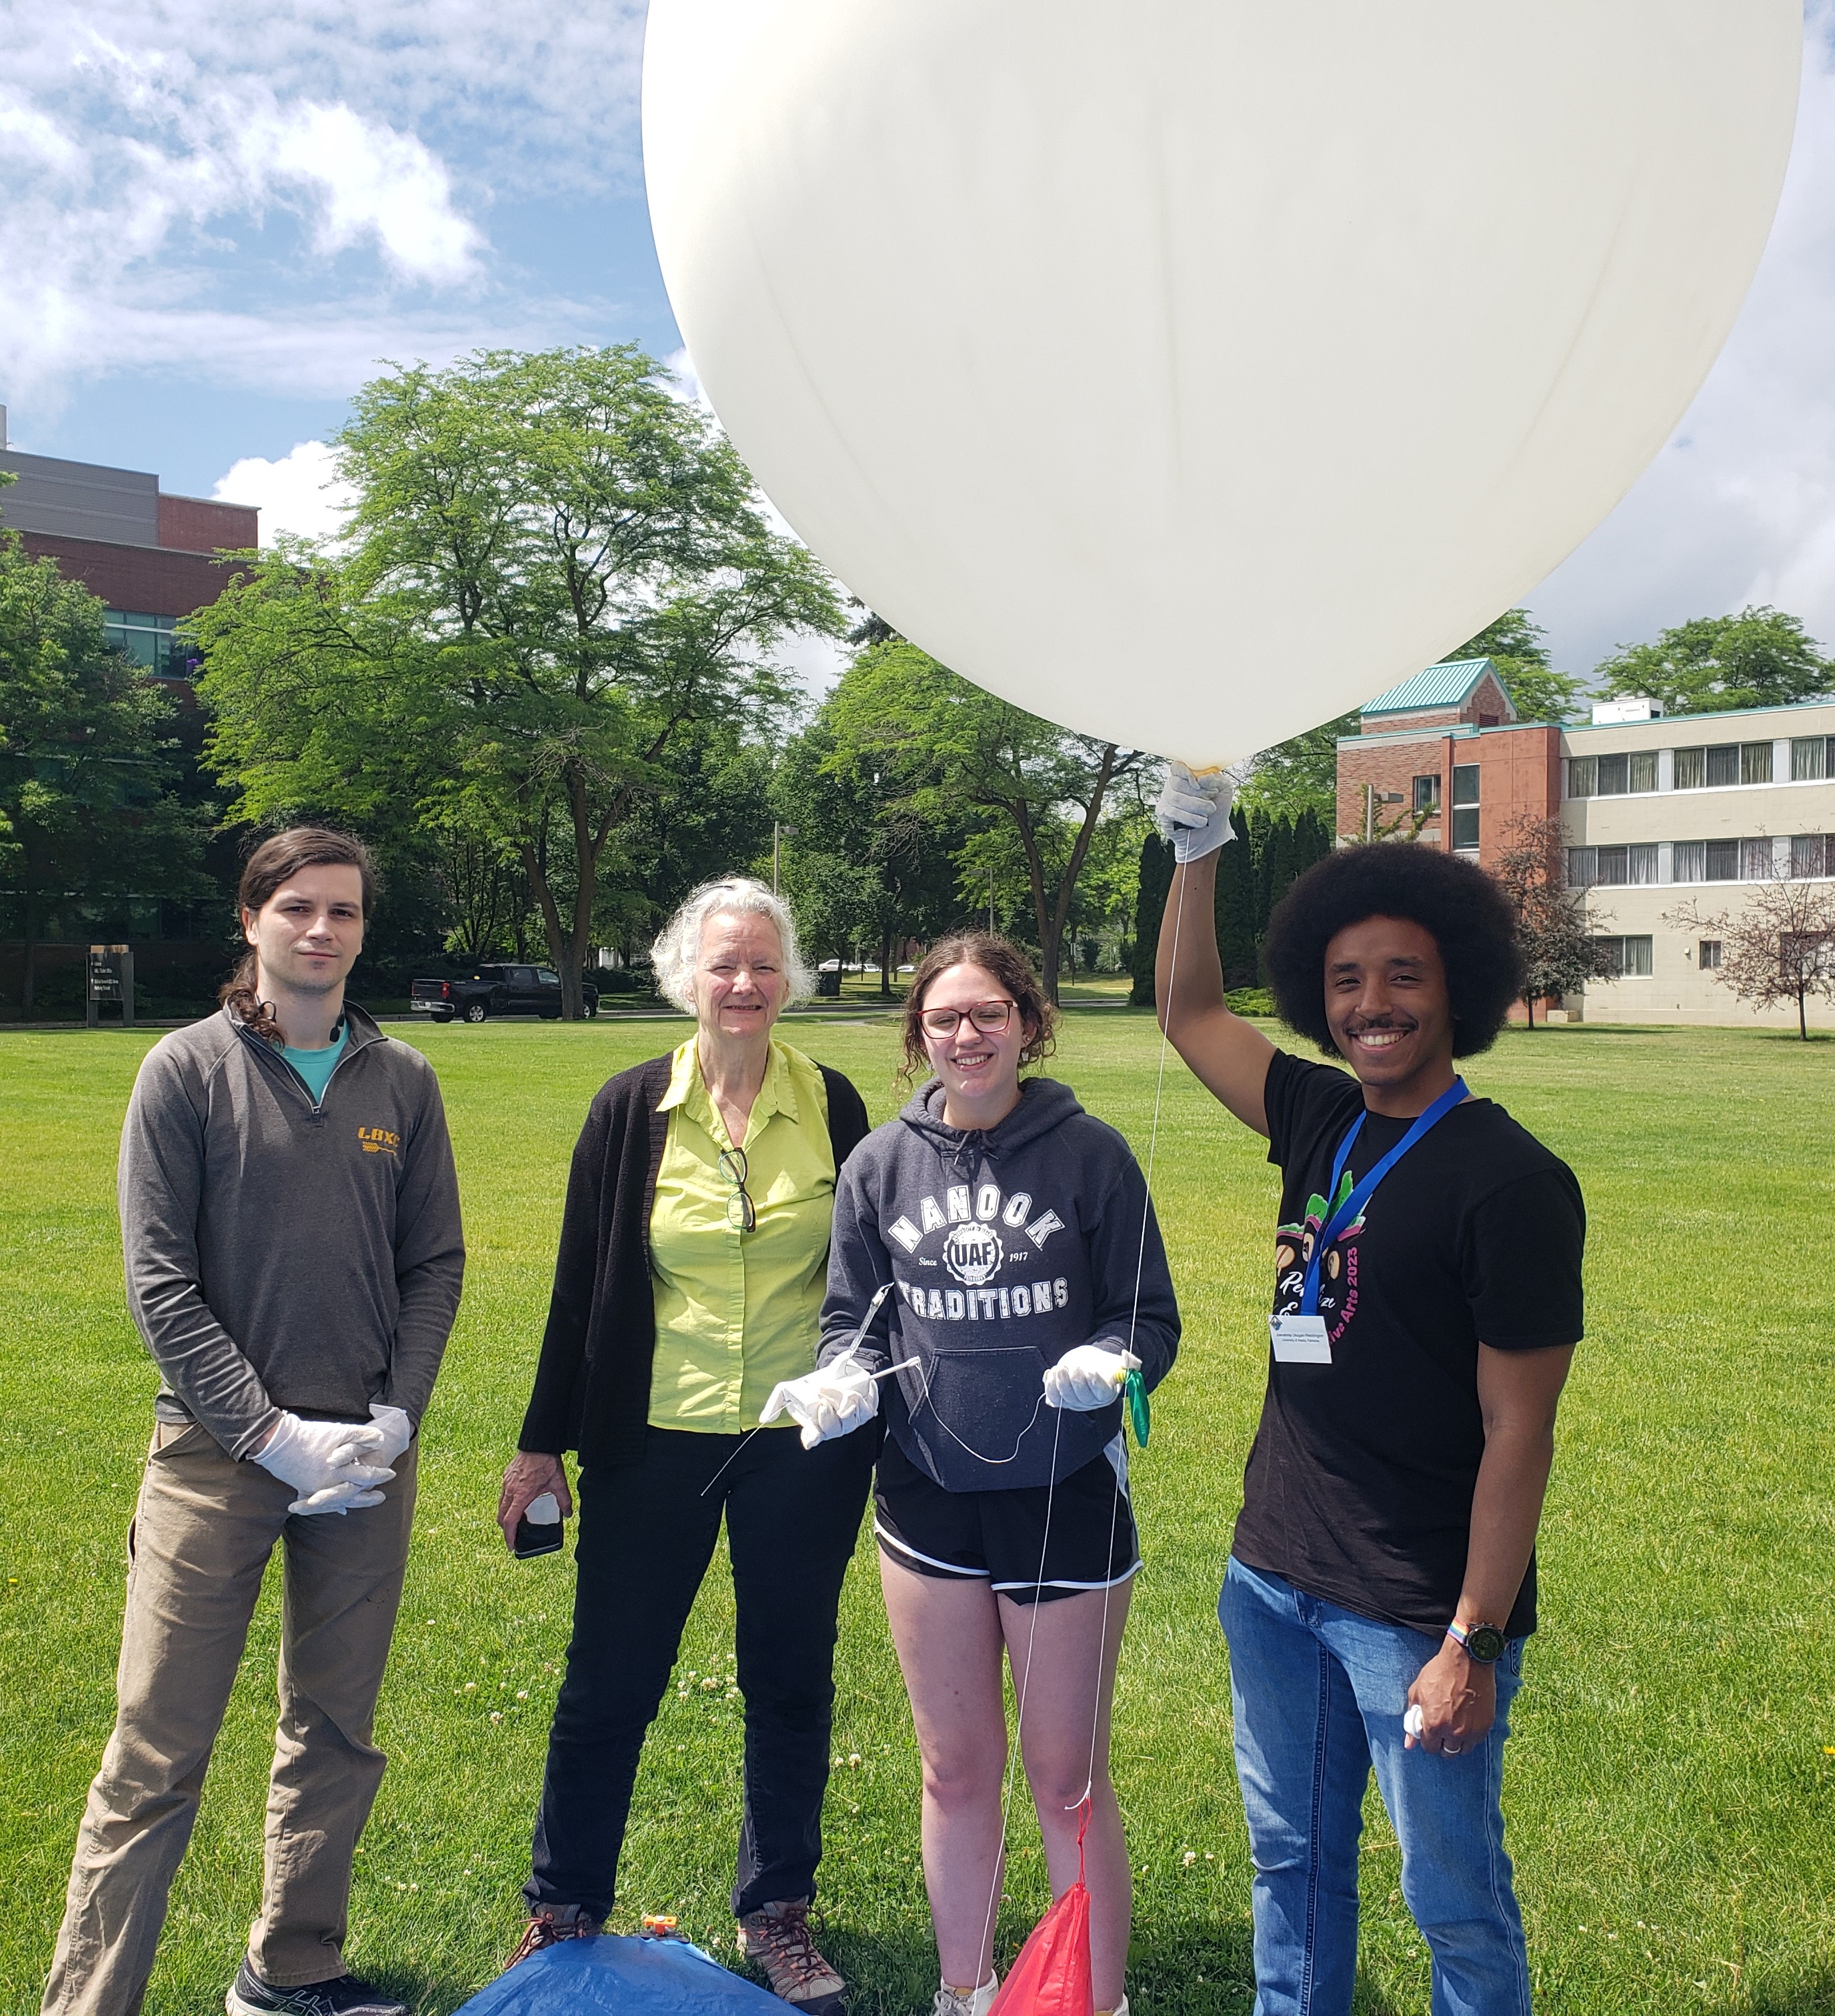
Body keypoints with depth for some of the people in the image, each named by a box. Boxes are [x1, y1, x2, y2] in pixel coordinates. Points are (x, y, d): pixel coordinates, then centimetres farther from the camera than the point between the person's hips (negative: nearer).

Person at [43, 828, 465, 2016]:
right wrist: (269, 1431, -14)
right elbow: (160, 1279, -7)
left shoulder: (404, 1082, 5)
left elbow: (435, 1264, 7)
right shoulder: (189, 1069, -3)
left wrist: (396, 1415, -6)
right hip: (217, 1450, -3)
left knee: (337, 1738, 14)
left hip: (369, 1458, 4)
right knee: (158, 1754, 0)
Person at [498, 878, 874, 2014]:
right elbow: (581, 1287, 1)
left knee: (791, 1686, 13)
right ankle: (565, 1912, 31)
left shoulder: (829, 1105, -2)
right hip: (656, 1445, 0)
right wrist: (543, 1443, 3)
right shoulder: (634, 1110, -3)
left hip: (803, 1448, 1)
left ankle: (777, 1912, 33)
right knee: (608, 1687, 9)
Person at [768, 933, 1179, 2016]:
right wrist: (844, 1378, -13)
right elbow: (852, 1316, 7)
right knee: (956, 1771, 17)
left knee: (1069, 1778, 9)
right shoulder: (882, 1163, 0)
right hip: (928, 1499, 3)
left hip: (1066, 1493, -3)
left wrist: (1112, 1360, -25)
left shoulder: (1091, 1153, -8)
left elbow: (1153, 1316, -4)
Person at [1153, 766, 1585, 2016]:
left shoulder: (1514, 1183, -17)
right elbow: (1189, 1011, 15)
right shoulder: (1322, 1121, 3)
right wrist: (1199, 848, 6)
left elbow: (1518, 1435, -16)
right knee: (1294, 1864, 21)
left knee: (1458, 1903, 12)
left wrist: (1474, 1646, -16)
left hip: (1418, 1616, -6)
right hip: (1274, 1581, 7)